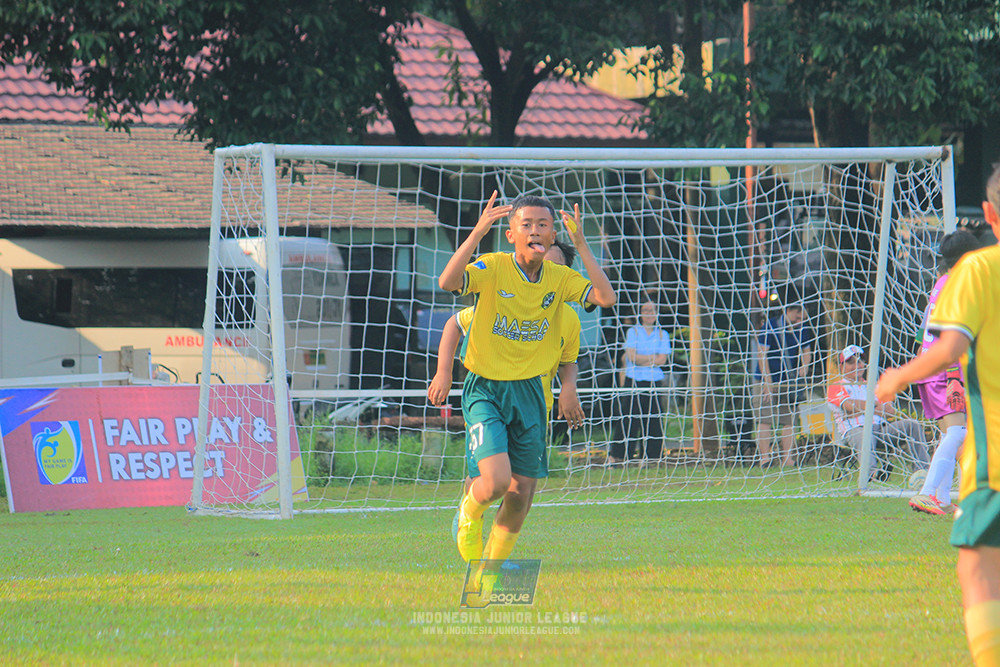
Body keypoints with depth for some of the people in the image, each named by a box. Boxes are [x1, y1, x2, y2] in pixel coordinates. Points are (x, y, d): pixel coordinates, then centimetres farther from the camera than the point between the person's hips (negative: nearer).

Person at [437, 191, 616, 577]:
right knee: (495, 483, -21)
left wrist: (581, 245, -21)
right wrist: (478, 232, -38)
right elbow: (448, 282, -32)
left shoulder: (560, 279, -2)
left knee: (521, 495, 7)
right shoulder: (492, 269, -14)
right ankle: (470, 510, 16)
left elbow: (605, 298, -17)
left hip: (529, 392, 4)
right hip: (485, 389, -4)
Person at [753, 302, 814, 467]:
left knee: (789, 421, -1)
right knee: (765, 419, -10)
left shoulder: (802, 330, 5)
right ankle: (764, 457, -10)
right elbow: (762, 354, -10)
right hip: (767, 381, -4)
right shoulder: (770, 327, -9)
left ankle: (787, 459, 0)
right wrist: (767, 382, -15)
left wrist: (805, 366, -3)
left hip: (790, 383, 4)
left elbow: (806, 352, 20)